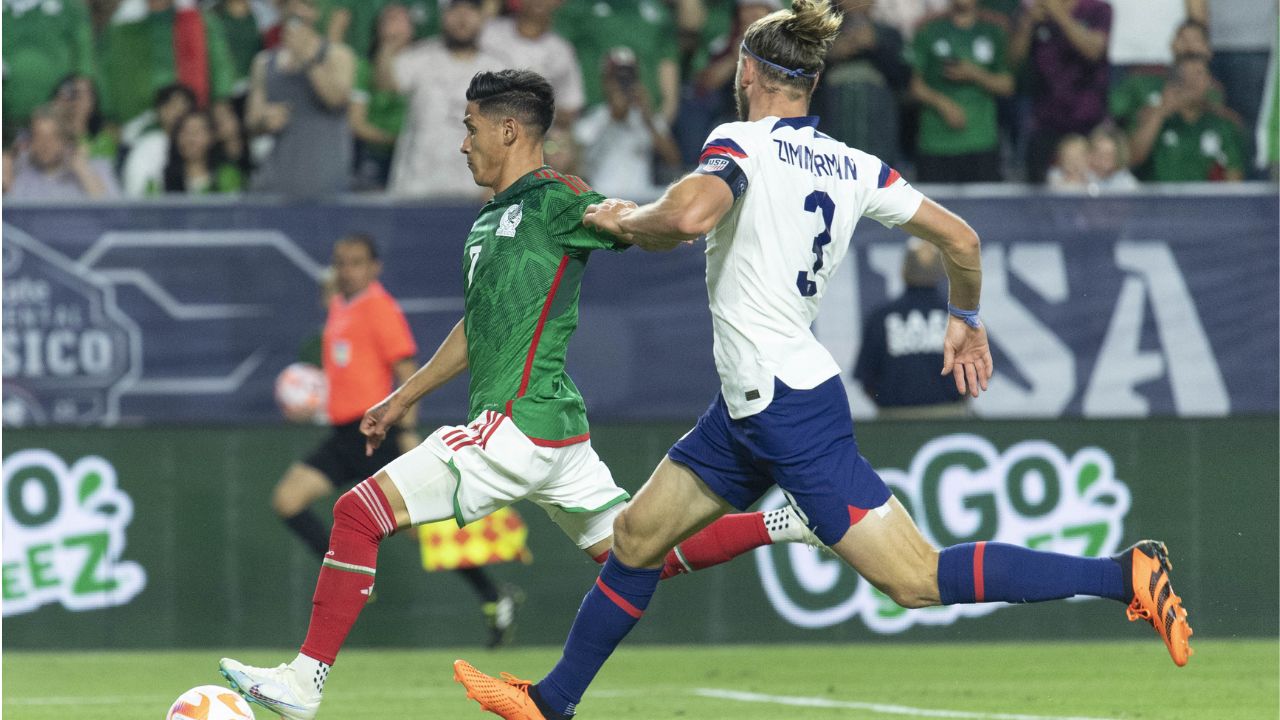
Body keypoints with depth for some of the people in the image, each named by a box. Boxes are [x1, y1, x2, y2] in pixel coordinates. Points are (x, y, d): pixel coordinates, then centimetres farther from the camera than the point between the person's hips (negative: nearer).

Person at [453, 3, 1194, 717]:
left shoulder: (742, 142, -12)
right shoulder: (853, 167, 8)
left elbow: (690, 215, -32)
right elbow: (960, 238, 10)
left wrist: (624, 221, -10)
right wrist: (965, 320, 29)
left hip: (788, 410, -9)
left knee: (917, 579, -12)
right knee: (635, 537, 19)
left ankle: (1125, 573, -16)